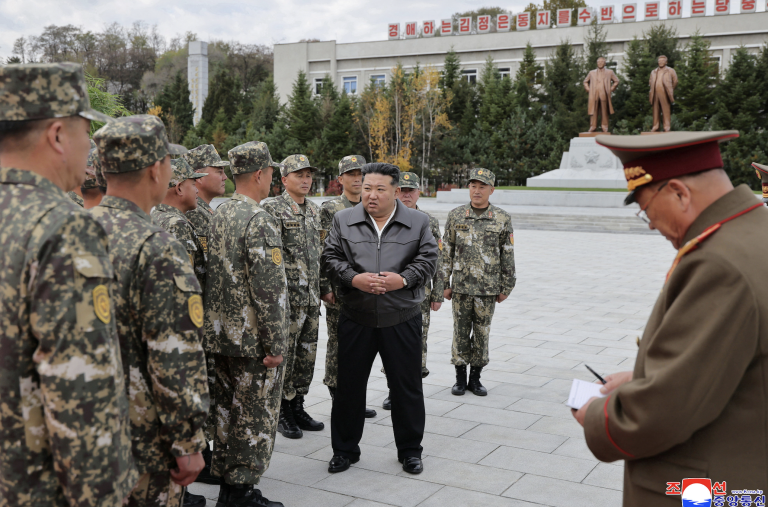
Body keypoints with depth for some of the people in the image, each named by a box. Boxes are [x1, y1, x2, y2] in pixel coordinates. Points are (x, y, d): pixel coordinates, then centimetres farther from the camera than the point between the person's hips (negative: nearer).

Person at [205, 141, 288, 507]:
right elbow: (267, 288, -23)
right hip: (254, 339, -8)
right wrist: (276, 344, -17)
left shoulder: (217, 215, 9)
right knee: (255, 417, 3)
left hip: (221, 335, 9)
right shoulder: (260, 221, -18)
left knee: (227, 411, 17)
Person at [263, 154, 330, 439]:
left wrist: (325, 286, 17)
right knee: (284, 355, 1)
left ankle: (298, 407, 24)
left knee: (307, 355, 12)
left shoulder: (314, 210, 14)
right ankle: (282, 413, 14)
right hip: (287, 296, -7)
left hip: (312, 298, 7)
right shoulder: (272, 208, -8)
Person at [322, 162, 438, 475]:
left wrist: (403, 279, -15)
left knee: (407, 386, 8)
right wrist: (354, 279, -15)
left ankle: (410, 450, 25)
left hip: (402, 318, -1)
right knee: (349, 385, 8)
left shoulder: (418, 222, 4)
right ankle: (344, 449, 24)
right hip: (355, 318, 1)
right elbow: (331, 257, 2)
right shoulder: (343, 220, 5)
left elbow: (428, 259, 1)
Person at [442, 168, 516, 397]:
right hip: (461, 286, 1)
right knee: (461, 332, 6)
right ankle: (460, 378, 18)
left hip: (488, 288, 0)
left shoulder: (502, 219, -1)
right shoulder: (456, 216, 2)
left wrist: (505, 288, 1)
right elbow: (447, 252, 5)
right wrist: (445, 284, 3)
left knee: (482, 332, 7)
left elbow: (508, 256, 3)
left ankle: (475, 378, 19)